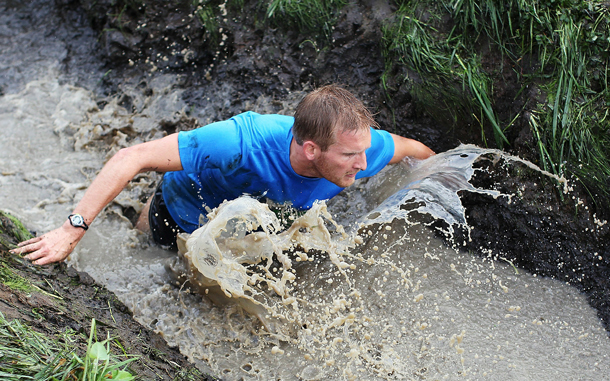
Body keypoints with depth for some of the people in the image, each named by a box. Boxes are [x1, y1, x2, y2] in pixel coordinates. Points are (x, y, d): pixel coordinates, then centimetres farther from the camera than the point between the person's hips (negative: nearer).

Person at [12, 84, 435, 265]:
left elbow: (411, 148, -11)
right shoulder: (243, 142, -49)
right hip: (185, 219, -4)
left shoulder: (358, 146, -34)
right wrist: (72, 230, -46)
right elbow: (133, 158, -45)